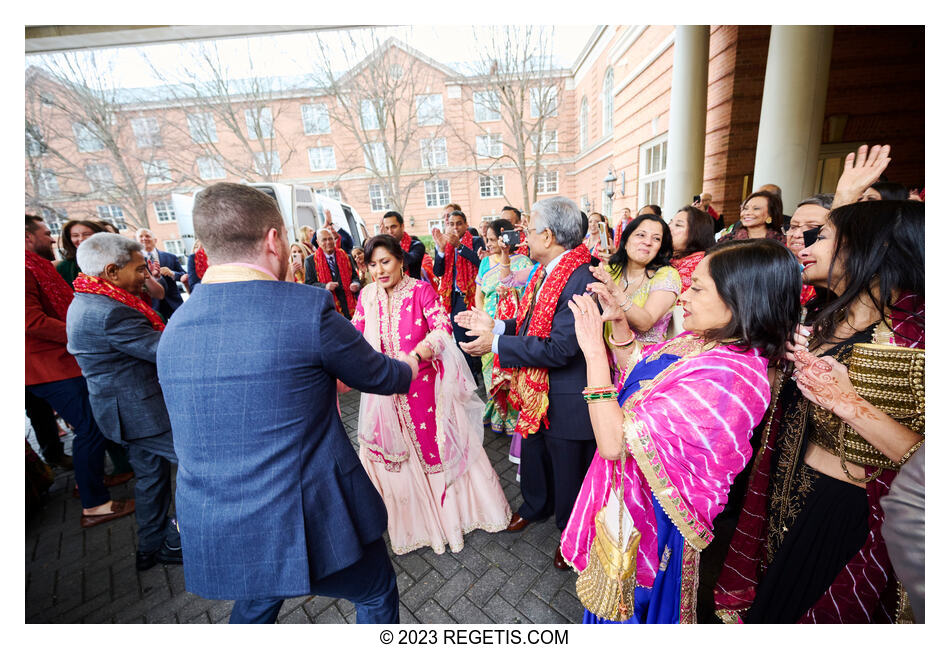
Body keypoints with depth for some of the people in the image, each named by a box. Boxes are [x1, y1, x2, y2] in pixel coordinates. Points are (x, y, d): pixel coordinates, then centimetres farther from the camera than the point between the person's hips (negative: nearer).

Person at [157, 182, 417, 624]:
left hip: (210, 536, 6)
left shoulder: (174, 326, 0)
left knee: (254, 607, 36)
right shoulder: (308, 306, -20)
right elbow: (379, 377, -7)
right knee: (377, 595, 24)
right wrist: (412, 363, 17)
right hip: (311, 523, -6)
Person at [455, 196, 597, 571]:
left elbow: (560, 348, -32)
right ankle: (535, 506, 58)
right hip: (535, 390, 9)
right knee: (533, 456, 29)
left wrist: (496, 344, -26)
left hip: (565, 400, -8)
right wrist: (495, 325, -3)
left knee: (568, 473, 17)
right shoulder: (545, 272, 4)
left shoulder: (580, 280, -27)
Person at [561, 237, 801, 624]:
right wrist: (619, 323, -6)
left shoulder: (725, 377, -36)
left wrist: (593, 349, -35)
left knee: (629, 598, 25)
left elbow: (614, 442, -36)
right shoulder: (703, 340, -7)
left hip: (649, 511, -8)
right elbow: (637, 369, 9)